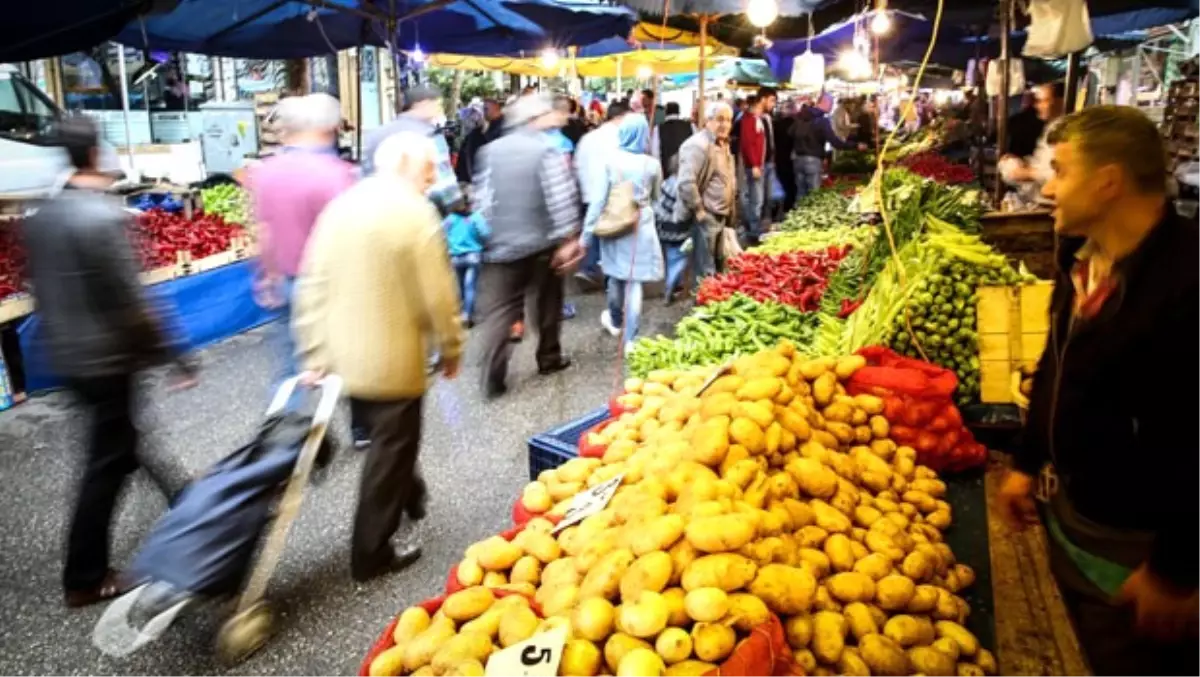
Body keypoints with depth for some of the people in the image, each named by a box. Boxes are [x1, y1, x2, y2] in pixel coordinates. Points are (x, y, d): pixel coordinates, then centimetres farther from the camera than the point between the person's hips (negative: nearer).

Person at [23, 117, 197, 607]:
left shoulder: (39, 217, 4)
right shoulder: (104, 217, -22)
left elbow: (42, 289, 11)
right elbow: (132, 300, -23)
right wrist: (174, 355, -16)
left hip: (65, 357, 9)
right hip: (108, 359, -9)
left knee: (119, 444, 23)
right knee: (105, 465, 4)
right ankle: (84, 580, 15)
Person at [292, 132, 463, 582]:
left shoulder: (339, 206, 5)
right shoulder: (415, 213, -15)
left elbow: (313, 286, 3)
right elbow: (437, 294, -16)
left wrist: (314, 352, 7)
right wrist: (451, 348, -1)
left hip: (344, 356, 7)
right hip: (393, 362, -7)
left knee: (388, 441, 27)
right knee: (390, 449, 8)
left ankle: (408, 497, 49)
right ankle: (371, 554, 19)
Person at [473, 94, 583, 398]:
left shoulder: (490, 150, 4)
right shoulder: (548, 150, -9)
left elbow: (483, 198, 4)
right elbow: (560, 199, -14)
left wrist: (488, 234, 11)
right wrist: (567, 239, -8)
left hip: (502, 243, 3)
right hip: (541, 242, -2)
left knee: (498, 310, 0)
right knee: (547, 303, 17)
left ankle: (493, 378, -9)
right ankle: (549, 358, 31)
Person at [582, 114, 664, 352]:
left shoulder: (611, 161, -9)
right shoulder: (652, 165, -4)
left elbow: (599, 199, -9)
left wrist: (587, 232, -5)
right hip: (641, 228, 0)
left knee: (616, 274, 19)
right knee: (634, 280, 1)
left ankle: (615, 321, 42)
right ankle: (630, 339, 0)